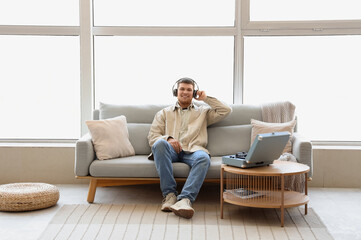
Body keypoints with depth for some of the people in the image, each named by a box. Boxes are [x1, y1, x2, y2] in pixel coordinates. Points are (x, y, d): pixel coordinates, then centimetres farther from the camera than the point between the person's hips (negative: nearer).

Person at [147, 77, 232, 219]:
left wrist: (206, 98, 20)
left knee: (204, 158, -36)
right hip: (171, 151, 0)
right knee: (159, 143, -36)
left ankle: (185, 199, -50)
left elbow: (226, 111, 19)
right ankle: (169, 194, -36)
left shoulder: (203, 112, 31)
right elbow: (152, 136, 14)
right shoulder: (164, 113, 28)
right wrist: (168, 139, -8)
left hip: (192, 150, 0)